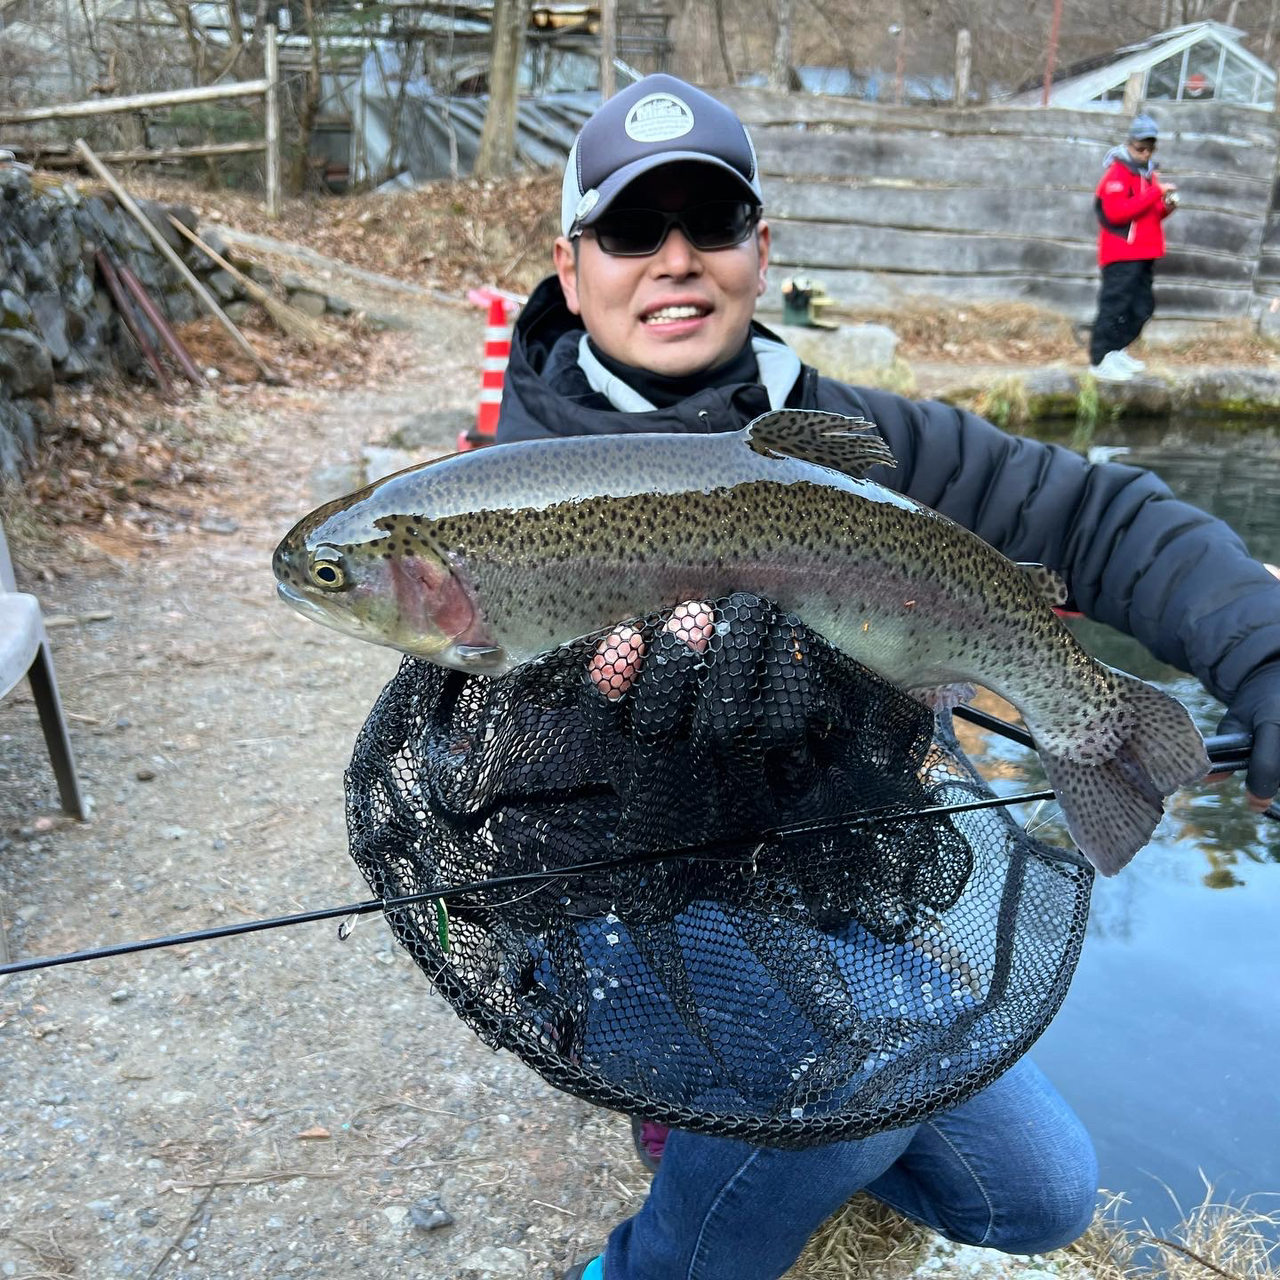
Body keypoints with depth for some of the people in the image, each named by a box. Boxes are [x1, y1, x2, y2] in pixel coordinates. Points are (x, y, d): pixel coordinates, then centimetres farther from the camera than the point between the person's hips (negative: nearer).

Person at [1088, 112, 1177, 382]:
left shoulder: (1149, 173, 17)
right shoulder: (1117, 172, -10)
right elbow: (1117, 212, -23)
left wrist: (1167, 206, 2)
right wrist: (1156, 192, -24)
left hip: (1144, 254, 9)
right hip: (1121, 255, -9)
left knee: (1142, 307, 13)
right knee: (1114, 306, -9)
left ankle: (1117, 351, 24)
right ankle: (1100, 361, -4)